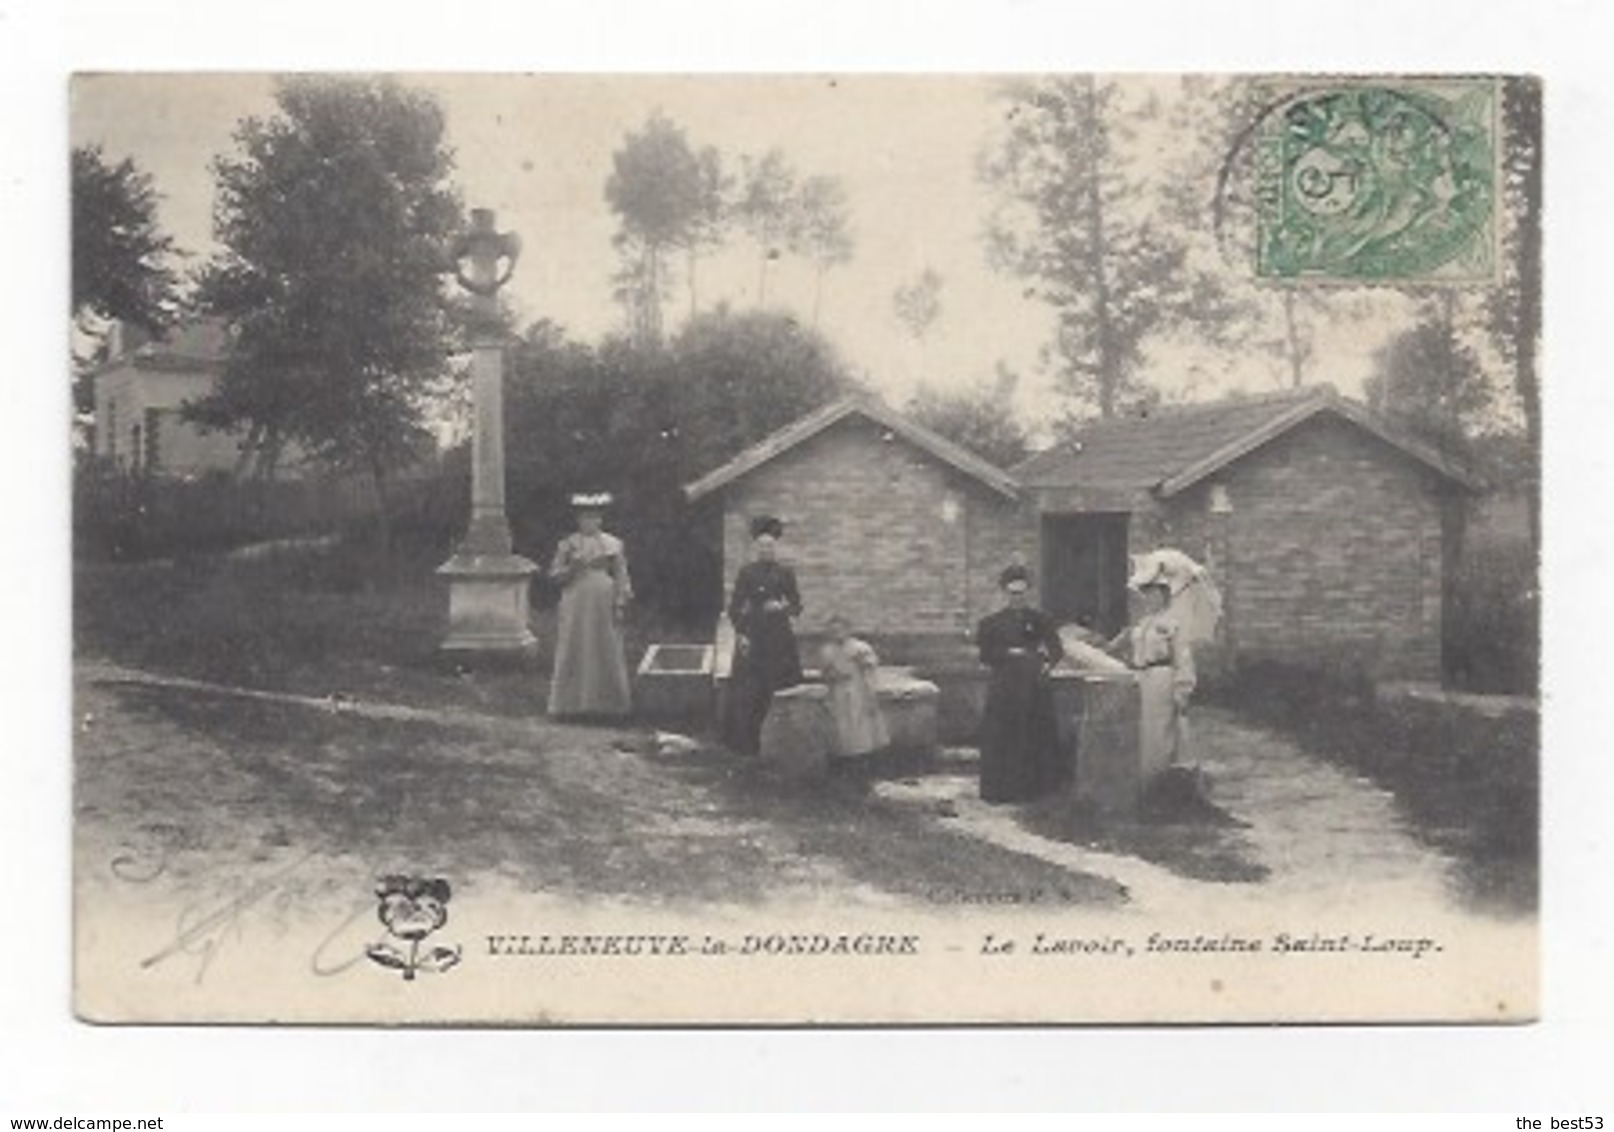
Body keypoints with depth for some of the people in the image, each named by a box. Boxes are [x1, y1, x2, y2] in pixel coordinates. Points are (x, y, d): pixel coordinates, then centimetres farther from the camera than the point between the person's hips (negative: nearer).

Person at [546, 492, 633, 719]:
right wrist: (572, 568, -15)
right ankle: (573, 702, 3)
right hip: (575, 605, 0)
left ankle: (607, 702, 7)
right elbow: (555, 574, 3)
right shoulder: (567, 545, 5)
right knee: (574, 653, -2)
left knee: (607, 653, 0)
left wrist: (620, 604, -3)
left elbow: (621, 577, 6)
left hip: (603, 604, 0)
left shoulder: (613, 545, 6)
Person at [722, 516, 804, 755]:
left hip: (780, 636, 3)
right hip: (754, 637, -2)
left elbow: (797, 607, 8)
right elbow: (735, 608, -1)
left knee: (782, 688, 1)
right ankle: (746, 742, 3)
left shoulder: (785, 573, 5)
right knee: (749, 689, -5)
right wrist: (740, 635, -10)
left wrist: (784, 607, -13)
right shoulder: (746, 573, -2)